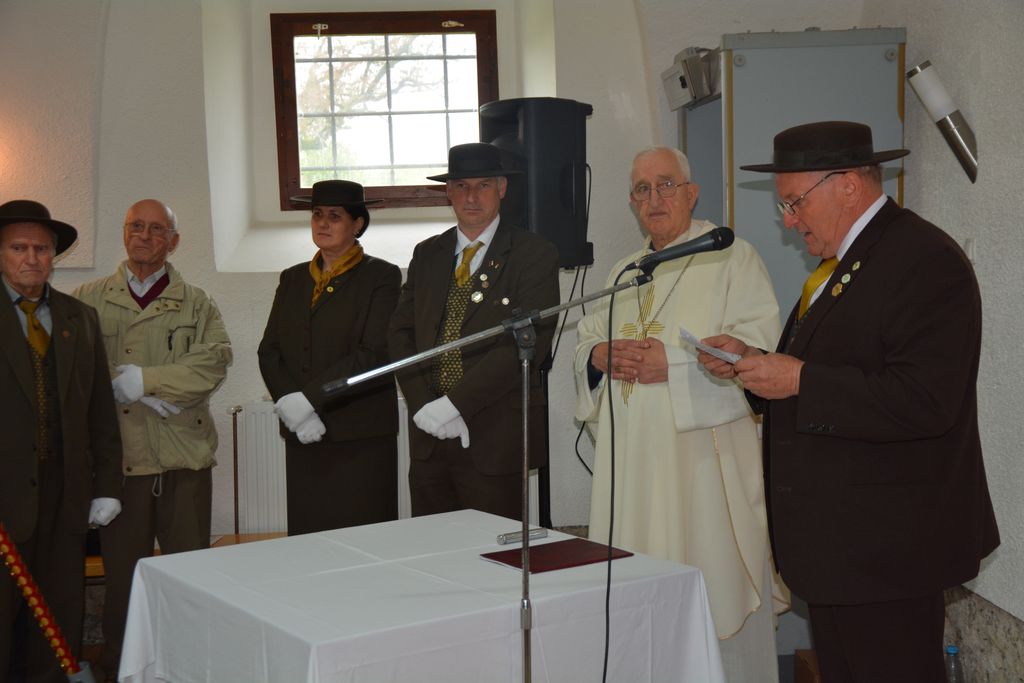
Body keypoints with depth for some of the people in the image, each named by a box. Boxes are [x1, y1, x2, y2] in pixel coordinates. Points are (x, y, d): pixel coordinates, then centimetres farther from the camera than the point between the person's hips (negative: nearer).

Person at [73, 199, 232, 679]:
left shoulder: (196, 304, 10)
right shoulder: (89, 300, 10)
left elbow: (214, 362, -6)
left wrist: (141, 379, -14)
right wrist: (135, 392, -12)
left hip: (185, 455, 0)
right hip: (118, 453, 0)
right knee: (122, 568, 5)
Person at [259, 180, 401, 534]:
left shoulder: (381, 276, 0)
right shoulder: (292, 279, 18)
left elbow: (374, 355, -11)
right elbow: (269, 351, 11)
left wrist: (308, 398, -15)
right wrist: (288, 403, -7)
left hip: (361, 440, -5)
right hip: (302, 438, 5)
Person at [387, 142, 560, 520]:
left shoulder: (535, 254, -3)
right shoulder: (427, 254, 14)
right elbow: (401, 333, 9)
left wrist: (454, 404, -16)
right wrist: (423, 406, -6)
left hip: (496, 436, -4)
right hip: (429, 434, 5)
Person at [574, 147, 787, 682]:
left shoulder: (731, 257, -1)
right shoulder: (624, 272, 20)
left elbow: (757, 345, -12)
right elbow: (585, 341, 21)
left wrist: (673, 362, -18)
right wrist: (601, 356, -3)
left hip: (703, 455, -5)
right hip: (633, 457, 6)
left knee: (715, 591, -4)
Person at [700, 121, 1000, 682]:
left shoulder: (925, 260, -16)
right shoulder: (843, 261, 15)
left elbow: (924, 400, -26)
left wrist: (799, 379, -22)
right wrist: (756, 363, 4)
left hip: (885, 544, -10)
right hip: (835, 540, 10)